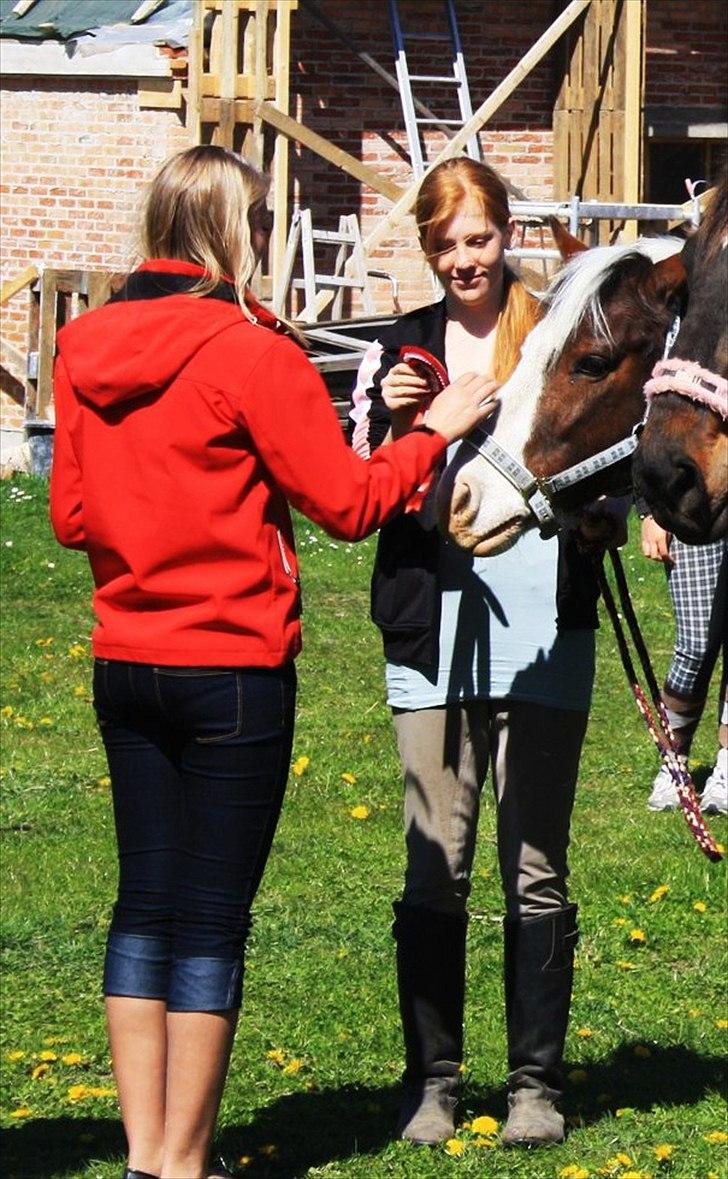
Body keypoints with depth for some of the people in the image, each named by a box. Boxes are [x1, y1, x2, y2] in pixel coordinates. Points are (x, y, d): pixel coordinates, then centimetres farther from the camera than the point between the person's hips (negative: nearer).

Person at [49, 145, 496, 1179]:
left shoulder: (86, 349, 5)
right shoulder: (249, 353, -14)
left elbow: (71, 515, 11)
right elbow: (348, 503, -10)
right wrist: (437, 431, 3)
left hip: (125, 661, 6)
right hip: (234, 669, -6)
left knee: (146, 900, 12)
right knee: (213, 916, 1)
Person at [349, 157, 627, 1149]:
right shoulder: (398, 350, 10)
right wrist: (392, 422, -8)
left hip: (542, 635, -1)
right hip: (434, 632, 1)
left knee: (535, 872, 2)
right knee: (435, 871, 1)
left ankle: (536, 1083, 9)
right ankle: (431, 1079, 9)